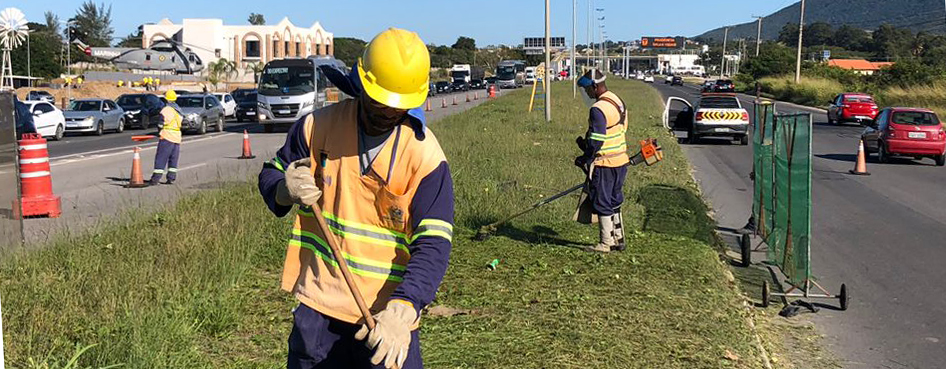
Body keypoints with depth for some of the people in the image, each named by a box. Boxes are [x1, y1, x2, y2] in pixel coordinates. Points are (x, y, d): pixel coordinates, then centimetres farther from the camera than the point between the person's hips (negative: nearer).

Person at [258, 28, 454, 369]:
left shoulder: (424, 154, -10)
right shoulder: (319, 126, -1)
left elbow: (433, 245, -16)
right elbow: (271, 175, 12)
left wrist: (401, 310, -30)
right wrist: (286, 191, -13)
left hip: (387, 314, -2)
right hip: (317, 303, 3)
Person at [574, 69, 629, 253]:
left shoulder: (598, 109, -20)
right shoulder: (618, 101, 9)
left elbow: (596, 141, -22)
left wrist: (585, 160, -8)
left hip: (605, 164, -9)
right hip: (621, 161, 9)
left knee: (602, 203, 1)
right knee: (614, 201, 17)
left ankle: (606, 243, 8)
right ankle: (617, 239, 24)